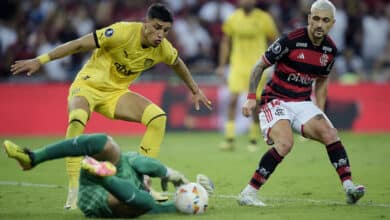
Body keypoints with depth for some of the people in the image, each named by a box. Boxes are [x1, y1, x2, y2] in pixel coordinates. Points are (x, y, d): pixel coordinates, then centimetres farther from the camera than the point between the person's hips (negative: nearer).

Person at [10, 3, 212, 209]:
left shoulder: (163, 49, -7)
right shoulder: (124, 32, -25)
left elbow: (178, 63, 18)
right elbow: (79, 44, -23)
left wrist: (195, 90, 27)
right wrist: (39, 61, -25)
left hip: (116, 92, 6)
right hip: (89, 84, -6)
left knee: (158, 117, -14)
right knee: (77, 119, -37)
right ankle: (73, 191, -32)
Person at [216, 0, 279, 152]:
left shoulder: (264, 18, -3)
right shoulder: (233, 18, 3)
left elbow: (275, 41, 3)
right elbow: (226, 42, 12)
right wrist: (222, 65, 9)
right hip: (238, 65, 1)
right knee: (233, 100, -12)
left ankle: (253, 140, 13)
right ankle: (229, 139, -11)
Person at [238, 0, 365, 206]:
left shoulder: (330, 50, 3)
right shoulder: (290, 40, -16)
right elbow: (260, 66, -7)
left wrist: (320, 112, 14)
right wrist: (251, 98, -13)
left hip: (303, 103, 6)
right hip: (276, 101, -6)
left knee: (330, 134, -16)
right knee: (285, 143, -28)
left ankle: (348, 187, -16)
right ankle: (248, 193, -21)